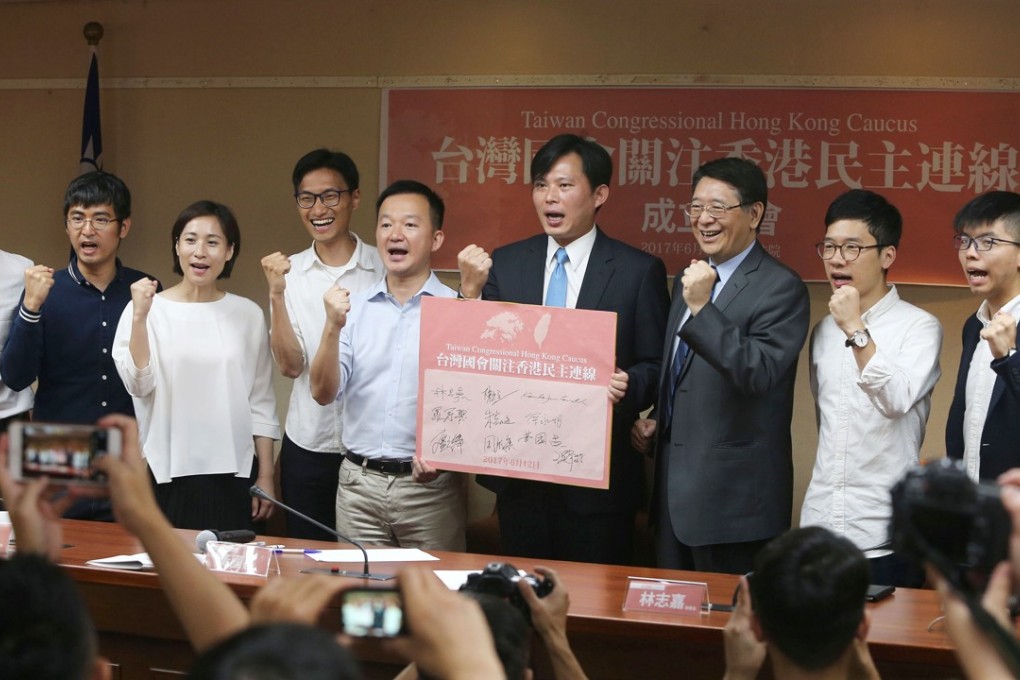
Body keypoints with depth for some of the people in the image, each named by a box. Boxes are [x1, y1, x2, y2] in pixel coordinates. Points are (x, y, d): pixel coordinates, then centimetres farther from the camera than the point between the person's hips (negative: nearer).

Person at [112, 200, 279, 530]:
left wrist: (266, 476, 7)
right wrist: (140, 317, -20)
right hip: (168, 476, -1)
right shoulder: (148, 309, 0)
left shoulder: (247, 314, 4)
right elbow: (138, 385, -11)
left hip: (233, 476, 1)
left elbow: (261, 402, 8)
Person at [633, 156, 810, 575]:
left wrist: (701, 308, -28)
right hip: (677, 489, 8)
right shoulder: (689, 280, 14)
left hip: (734, 494, -8)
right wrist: (655, 420, 9)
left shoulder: (781, 288, -12)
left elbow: (758, 374, -24)